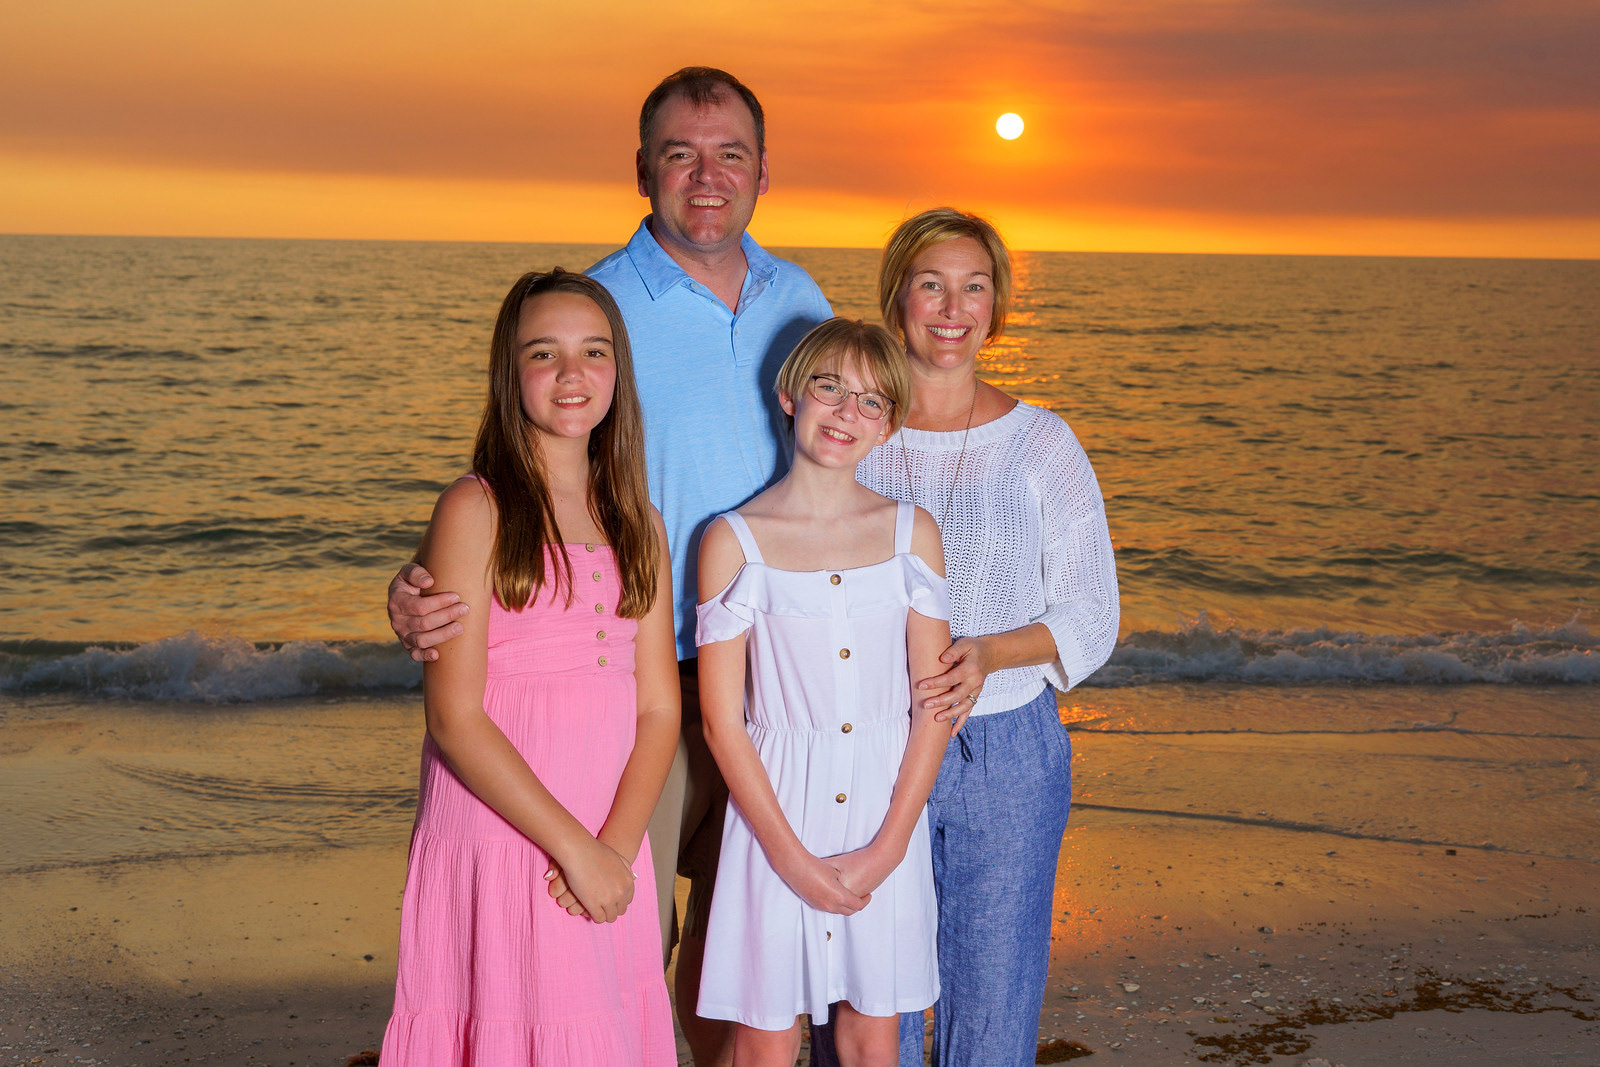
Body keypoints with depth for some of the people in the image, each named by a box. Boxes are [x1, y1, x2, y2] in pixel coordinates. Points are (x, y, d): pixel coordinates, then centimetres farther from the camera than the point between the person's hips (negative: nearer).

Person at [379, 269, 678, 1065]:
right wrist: (576, 849, -13)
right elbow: (455, 720, -12)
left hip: (610, 856, 5)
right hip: (499, 844, -5)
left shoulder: (639, 525, 10)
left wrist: (617, 847, -9)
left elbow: (659, 710, 6)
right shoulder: (475, 511, -6)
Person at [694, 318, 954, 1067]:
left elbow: (934, 703, 1)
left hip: (886, 810, 2)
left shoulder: (911, 531, 1)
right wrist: (794, 857, -10)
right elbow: (723, 723, -6)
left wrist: (885, 847, -7)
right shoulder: (734, 542, -6)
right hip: (776, 812, -2)